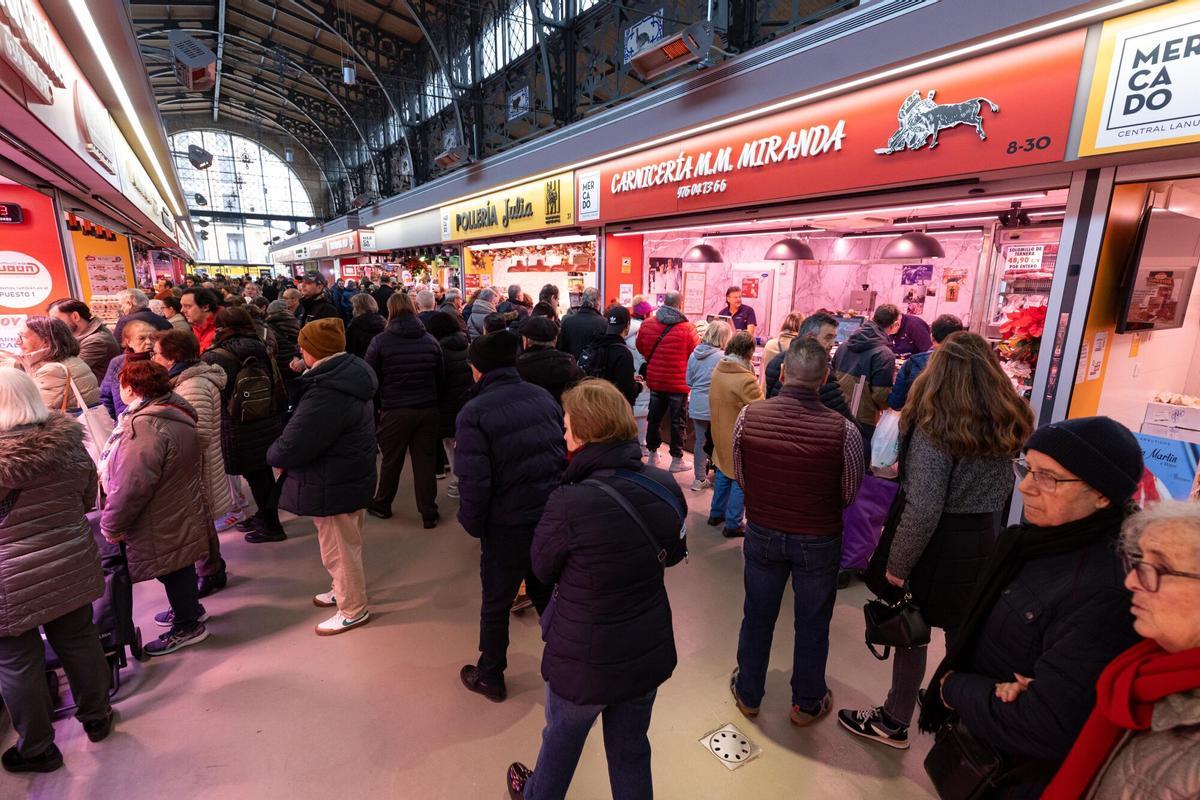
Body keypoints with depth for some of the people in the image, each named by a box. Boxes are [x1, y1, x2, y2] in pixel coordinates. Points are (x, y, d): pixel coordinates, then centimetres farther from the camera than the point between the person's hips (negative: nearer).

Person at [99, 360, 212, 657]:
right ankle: (189, 608, 44)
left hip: (164, 526, -9)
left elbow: (132, 485, -29)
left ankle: (187, 627, 25)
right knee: (179, 567, 25)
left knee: (173, 571, 8)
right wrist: (107, 471, 19)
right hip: (180, 515, 9)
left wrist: (111, 524, -16)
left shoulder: (145, 426, -28)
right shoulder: (173, 412, 4)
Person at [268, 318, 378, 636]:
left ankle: (353, 610, 28)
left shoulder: (326, 395, -31)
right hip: (352, 475, 10)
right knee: (348, 545, 26)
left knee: (338, 550, 10)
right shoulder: (350, 376, 1)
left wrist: (273, 455, -6)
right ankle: (345, 590, 47)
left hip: (333, 485, -10)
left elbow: (289, 448, -27)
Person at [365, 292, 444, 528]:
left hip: (395, 411, -2)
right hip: (427, 410, 2)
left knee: (391, 460, 14)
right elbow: (441, 378, 7)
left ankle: (382, 505, 34)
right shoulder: (430, 341, 2)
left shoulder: (380, 341, -7)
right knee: (426, 460, 7)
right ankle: (429, 513, 14)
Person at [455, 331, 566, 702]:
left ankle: (490, 678, 38)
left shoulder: (474, 413, -16)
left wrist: (473, 525, -2)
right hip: (553, 517, 5)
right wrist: (555, 498, 13)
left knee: (496, 604, 18)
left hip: (508, 527, -4)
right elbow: (567, 451, 2)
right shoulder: (543, 396, -2)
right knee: (546, 593, 25)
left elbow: (473, 482, -19)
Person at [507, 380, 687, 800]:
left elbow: (543, 570, -11)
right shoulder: (665, 486, -14)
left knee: (562, 738, 27)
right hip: (649, 651, 3)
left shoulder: (569, 503, -31)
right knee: (631, 748, 26)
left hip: (584, 659, -3)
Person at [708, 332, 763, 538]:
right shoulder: (746, 379, -27)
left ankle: (716, 513, 36)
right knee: (740, 480, 7)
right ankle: (733, 525, 16)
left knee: (724, 474, 23)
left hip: (720, 432, 8)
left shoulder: (718, 369, -2)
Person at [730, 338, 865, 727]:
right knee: (812, 624, 20)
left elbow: (740, 477, -5)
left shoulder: (748, 416, -19)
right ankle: (807, 703, 41)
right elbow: (849, 494, -8)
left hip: (762, 533, 2)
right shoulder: (843, 430, -23)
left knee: (757, 617, 20)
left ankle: (748, 694, 40)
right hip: (819, 541, -1)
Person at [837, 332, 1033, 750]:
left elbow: (923, 509, -24)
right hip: (987, 543, 6)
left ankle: (894, 723, 29)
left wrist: (896, 565, -16)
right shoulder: (1009, 425, 1)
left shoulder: (935, 429, -21)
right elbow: (1003, 491, 14)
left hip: (940, 546, -6)